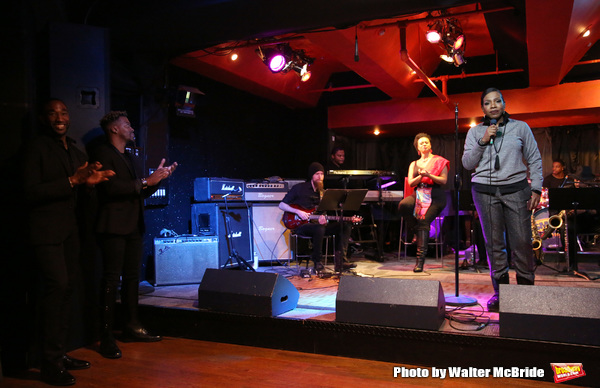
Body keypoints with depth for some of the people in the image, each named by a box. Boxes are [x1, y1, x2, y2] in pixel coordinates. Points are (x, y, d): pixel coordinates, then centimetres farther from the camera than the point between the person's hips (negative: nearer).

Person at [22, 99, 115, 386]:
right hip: (47, 230, -7)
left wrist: (88, 182, 0)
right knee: (57, 285, -14)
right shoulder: (37, 148, -4)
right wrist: (72, 181, -18)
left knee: (68, 287, 9)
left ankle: (59, 354, 20)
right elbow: (31, 192, -13)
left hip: (70, 230, 8)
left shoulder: (76, 152, 17)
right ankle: (50, 364, -4)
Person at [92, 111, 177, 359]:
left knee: (132, 277, 11)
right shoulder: (103, 153, -4)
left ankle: (132, 327, 21)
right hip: (114, 226, -8)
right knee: (111, 280, -7)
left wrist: (158, 178, 7)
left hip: (133, 226, 8)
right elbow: (110, 187, -18)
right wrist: (146, 182, -17)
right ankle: (107, 337, -1)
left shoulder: (131, 159, 21)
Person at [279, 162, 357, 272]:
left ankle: (340, 261, -19)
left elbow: (323, 212, 15)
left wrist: (323, 218, -10)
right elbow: (281, 205, -3)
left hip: (317, 223, 6)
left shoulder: (323, 193, 15)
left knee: (345, 225, -12)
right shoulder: (299, 188, -2)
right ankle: (317, 262, -21)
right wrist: (298, 212, -16)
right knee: (319, 228, -40)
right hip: (300, 225, -6)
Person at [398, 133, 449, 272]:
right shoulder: (414, 164, 22)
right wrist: (420, 176, -10)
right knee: (403, 205, -33)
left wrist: (429, 175, -14)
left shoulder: (439, 161, 12)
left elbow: (444, 180, 1)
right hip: (419, 194, 3)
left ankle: (420, 259, -30)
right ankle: (416, 229, -7)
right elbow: (411, 183, 10)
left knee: (424, 220, -28)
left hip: (435, 194, -3)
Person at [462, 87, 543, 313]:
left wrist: (536, 189, -1)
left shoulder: (520, 127, 9)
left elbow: (534, 159, 8)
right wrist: (483, 141, -6)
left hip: (516, 189, -1)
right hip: (485, 191, 1)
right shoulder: (475, 132, 11)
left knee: (522, 242, -5)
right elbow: (467, 163, 4)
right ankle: (500, 292, 11)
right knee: (494, 243, 2)